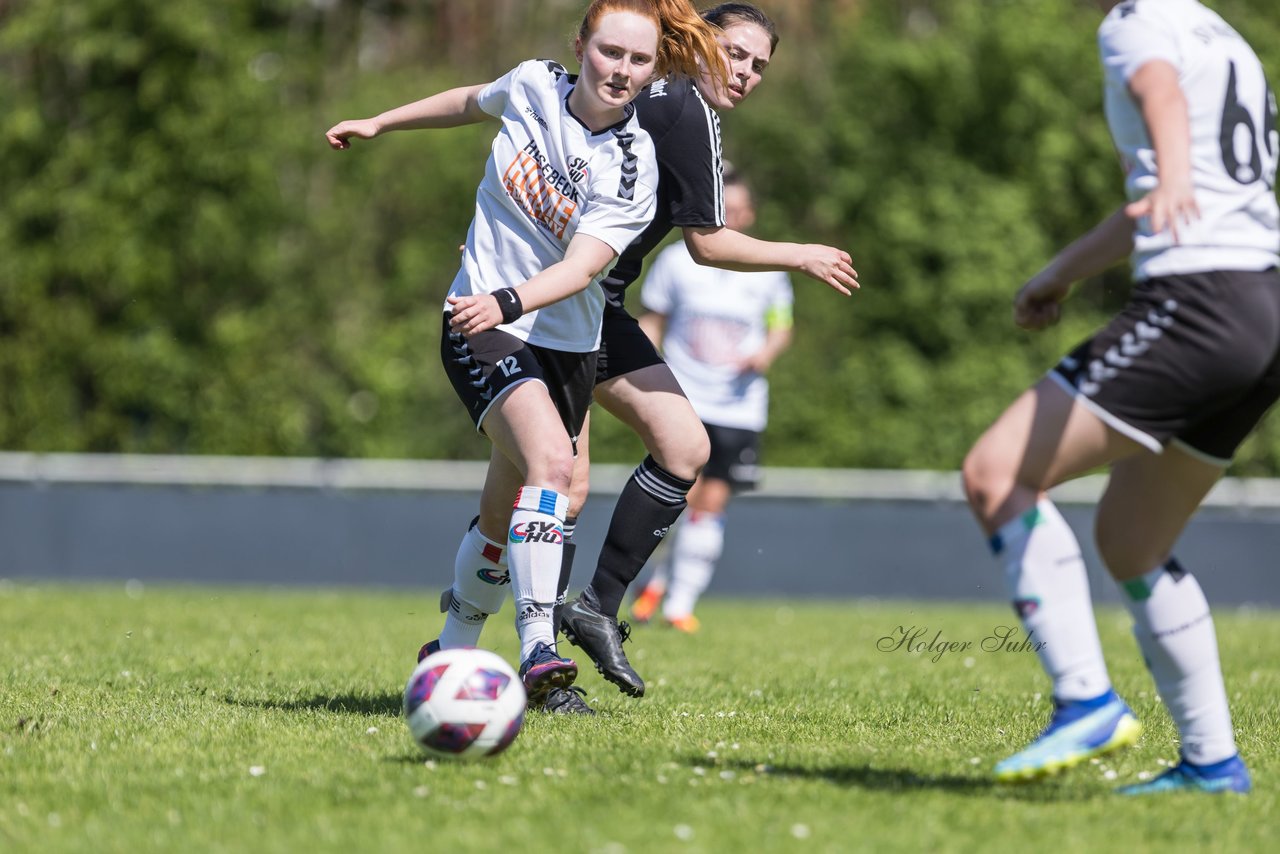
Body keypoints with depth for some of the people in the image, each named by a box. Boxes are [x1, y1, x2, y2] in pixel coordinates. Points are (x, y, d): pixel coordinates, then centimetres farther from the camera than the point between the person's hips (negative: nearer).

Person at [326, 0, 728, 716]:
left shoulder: (635, 167, -13)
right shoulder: (533, 85, -7)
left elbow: (583, 266, -25)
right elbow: (474, 102, 18)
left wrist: (507, 300, -43)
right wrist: (379, 124, 26)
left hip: (567, 342, 2)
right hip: (481, 328, -2)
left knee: (506, 515, 9)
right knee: (551, 461, -27)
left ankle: (452, 652, 35)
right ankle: (539, 657, -33)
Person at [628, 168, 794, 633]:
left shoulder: (767, 269, 6)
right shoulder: (676, 260, 2)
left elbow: (782, 326, 16)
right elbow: (651, 323, 9)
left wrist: (767, 353, -5)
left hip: (739, 407, 2)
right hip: (683, 401, -2)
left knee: (712, 503, -2)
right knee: (684, 492, -15)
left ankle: (681, 605, 4)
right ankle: (658, 580, 9)